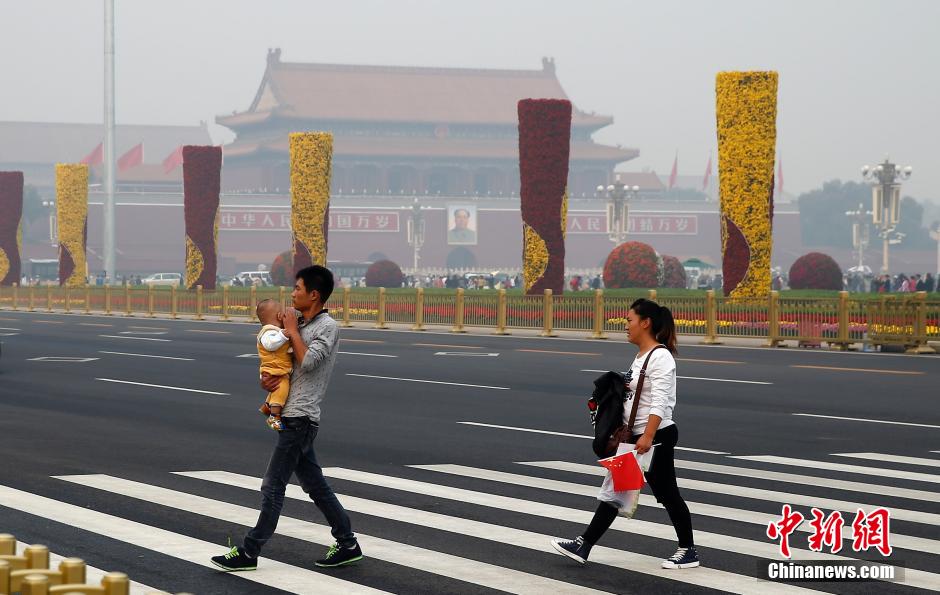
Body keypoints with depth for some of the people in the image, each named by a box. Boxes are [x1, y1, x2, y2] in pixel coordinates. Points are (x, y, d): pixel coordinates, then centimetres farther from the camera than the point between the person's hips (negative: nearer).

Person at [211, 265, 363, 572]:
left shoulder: (328, 327, -10)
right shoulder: (300, 324, 16)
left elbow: (308, 361, -22)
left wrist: (292, 330, -11)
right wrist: (265, 378, -3)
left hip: (300, 419, -9)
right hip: (293, 416, 9)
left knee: (273, 486, -6)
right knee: (314, 483, 13)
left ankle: (249, 552, -2)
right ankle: (347, 543, 18)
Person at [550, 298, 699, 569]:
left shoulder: (660, 357, -17)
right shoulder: (641, 356, 12)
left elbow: (659, 403, -25)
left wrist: (648, 437, -32)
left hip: (657, 437, -9)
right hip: (636, 436, 9)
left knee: (667, 494, 1)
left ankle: (688, 551, 14)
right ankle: (584, 545, 6)